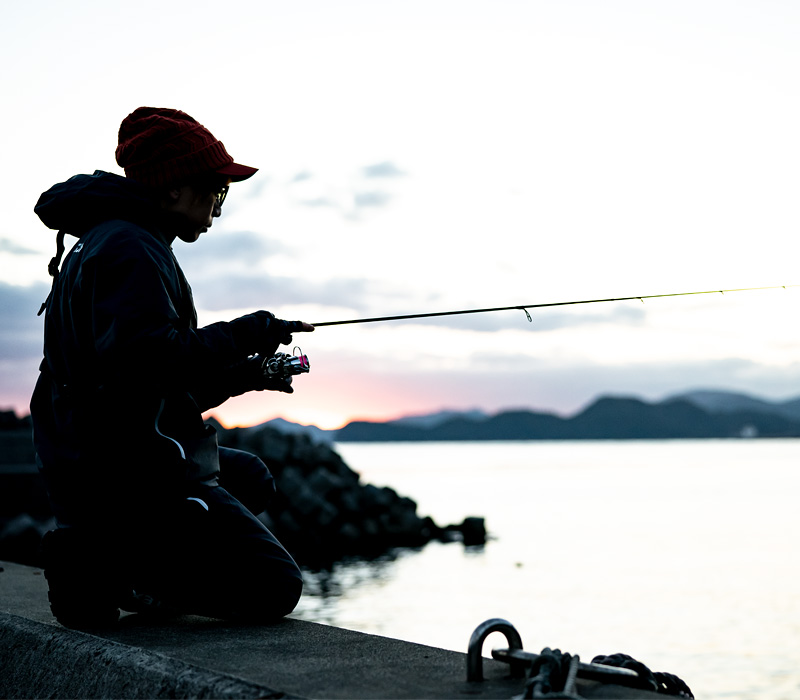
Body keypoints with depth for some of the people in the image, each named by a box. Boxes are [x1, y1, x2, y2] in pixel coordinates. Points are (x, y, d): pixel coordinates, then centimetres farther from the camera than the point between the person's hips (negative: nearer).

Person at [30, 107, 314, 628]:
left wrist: (242, 376, 12)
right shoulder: (133, 250, -13)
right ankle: (102, 564, -10)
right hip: (133, 482, -10)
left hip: (95, 470, 10)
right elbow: (147, 359, -29)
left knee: (251, 478, 32)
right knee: (274, 587, -8)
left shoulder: (102, 246, 21)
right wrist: (241, 335, -18)